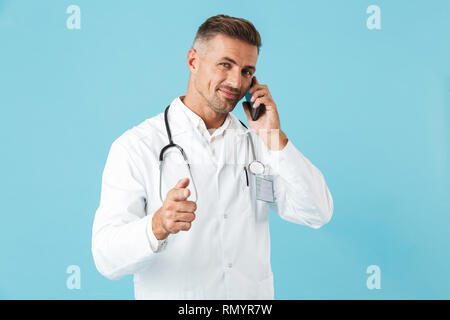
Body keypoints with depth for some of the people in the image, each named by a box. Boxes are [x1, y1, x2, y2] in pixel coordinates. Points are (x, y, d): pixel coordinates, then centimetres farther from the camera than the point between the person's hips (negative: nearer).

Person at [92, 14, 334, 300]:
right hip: (170, 295, -2)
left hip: (254, 296, 3)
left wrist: (273, 137, -8)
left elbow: (318, 214, -4)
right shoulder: (137, 147, -8)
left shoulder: (258, 142, 6)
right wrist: (158, 226, -32)